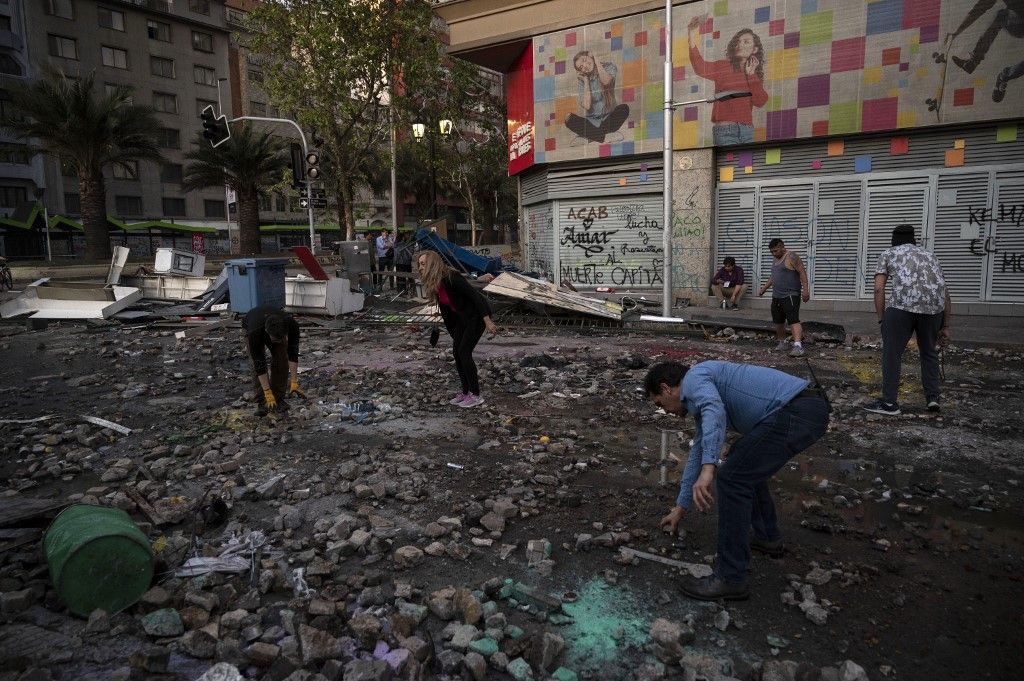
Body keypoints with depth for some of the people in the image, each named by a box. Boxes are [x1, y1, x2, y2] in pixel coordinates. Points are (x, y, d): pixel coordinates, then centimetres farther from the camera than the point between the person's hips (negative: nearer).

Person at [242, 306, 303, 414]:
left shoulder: (291, 324, -40)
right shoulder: (254, 333, -44)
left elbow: (293, 354, -30)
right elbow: (259, 364, -38)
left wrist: (294, 382, -32)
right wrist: (268, 394, -36)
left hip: (277, 328, 2)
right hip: (249, 326, -2)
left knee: (282, 360, -15)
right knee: (257, 363, -19)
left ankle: (278, 398, -2)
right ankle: (262, 400, -4)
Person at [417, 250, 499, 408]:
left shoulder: (451, 278, -26)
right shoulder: (433, 285, 2)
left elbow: (475, 295, -27)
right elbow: (445, 311, 11)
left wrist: (487, 321, -28)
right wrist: (453, 333, 14)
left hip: (477, 315, -9)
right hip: (463, 317, 9)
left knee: (464, 352, -11)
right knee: (457, 352, 5)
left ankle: (476, 396, -2)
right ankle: (466, 392, 16)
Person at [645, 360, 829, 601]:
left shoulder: (694, 378, -1)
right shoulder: (703, 395, 27)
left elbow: (716, 412, -24)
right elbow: (697, 453, 34)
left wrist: (709, 468, -32)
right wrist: (680, 508, 40)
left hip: (796, 411, -11)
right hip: (807, 408, 11)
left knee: (733, 478, -7)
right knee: (742, 461, 28)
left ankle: (730, 579, 0)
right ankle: (767, 537, 36)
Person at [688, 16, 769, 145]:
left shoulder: (755, 74, 16)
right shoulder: (723, 66, 4)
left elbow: (760, 102, 2)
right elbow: (701, 68, -17)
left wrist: (751, 75, 0)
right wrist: (692, 41, -30)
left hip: (747, 131, 5)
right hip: (725, 130, -5)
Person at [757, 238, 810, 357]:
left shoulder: (791, 257, -9)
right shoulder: (776, 260, 18)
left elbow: (802, 272, -16)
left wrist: (805, 290, -24)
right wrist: (763, 289, 30)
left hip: (791, 295, -9)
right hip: (776, 296, 9)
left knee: (793, 320, -19)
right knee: (778, 321, 12)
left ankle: (798, 346, -28)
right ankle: (782, 342, 27)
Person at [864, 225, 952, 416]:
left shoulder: (888, 254, 21)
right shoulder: (929, 255, 31)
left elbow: (879, 288, 7)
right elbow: (945, 293, 25)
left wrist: (881, 320, 11)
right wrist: (945, 326, 27)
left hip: (903, 304, -4)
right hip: (933, 307, 4)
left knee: (892, 354, 5)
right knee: (929, 352, 23)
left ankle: (889, 403, 7)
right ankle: (933, 398, 24)